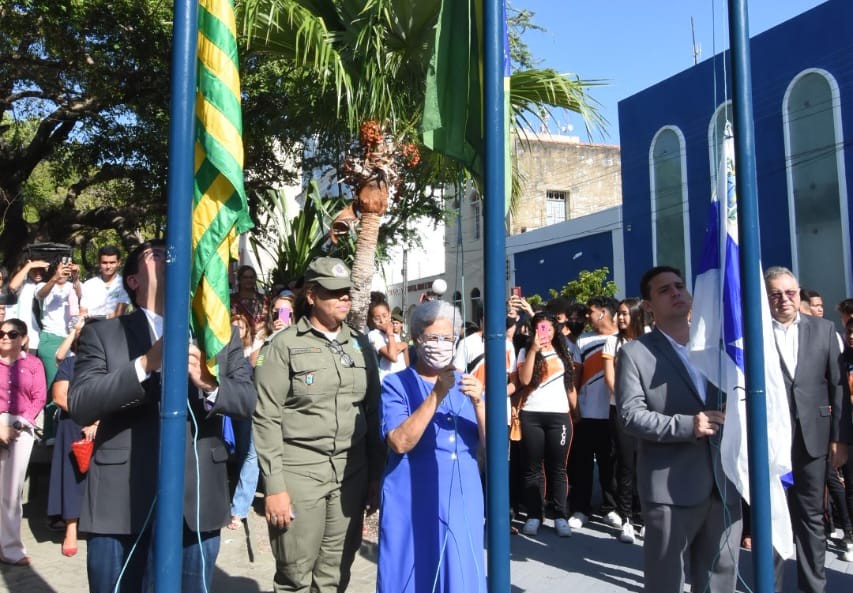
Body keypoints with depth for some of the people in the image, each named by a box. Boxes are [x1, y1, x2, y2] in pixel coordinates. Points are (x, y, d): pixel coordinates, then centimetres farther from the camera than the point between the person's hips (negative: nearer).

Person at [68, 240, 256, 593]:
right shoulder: (102, 334, 4)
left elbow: (247, 400, 1)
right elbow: (79, 406, -8)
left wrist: (210, 384, -19)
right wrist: (144, 364, -20)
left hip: (197, 502, 2)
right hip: (122, 502, -1)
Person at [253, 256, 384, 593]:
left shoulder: (361, 346, 10)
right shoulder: (285, 345, -4)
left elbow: (373, 413, 12)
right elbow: (267, 419, -8)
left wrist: (376, 476, 9)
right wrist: (274, 486, -12)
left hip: (351, 472, 4)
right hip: (298, 472, -4)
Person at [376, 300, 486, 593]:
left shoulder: (466, 384, 9)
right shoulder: (397, 384, -3)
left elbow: (489, 444, 0)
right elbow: (400, 443, -17)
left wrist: (478, 402, -17)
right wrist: (436, 395, -22)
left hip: (463, 502, 4)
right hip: (413, 506, -4)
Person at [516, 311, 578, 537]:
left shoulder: (563, 353, 13)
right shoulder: (526, 352, 4)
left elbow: (570, 385, 15)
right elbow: (524, 379, -11)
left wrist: (575, 409, 6)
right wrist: (533, 350, -15)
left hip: (559, 415, 1)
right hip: (531, 416, -1)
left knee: (557, 468, 3)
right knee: (533, 467, 3)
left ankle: (561, 516, 7)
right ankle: (534, 515, 8)